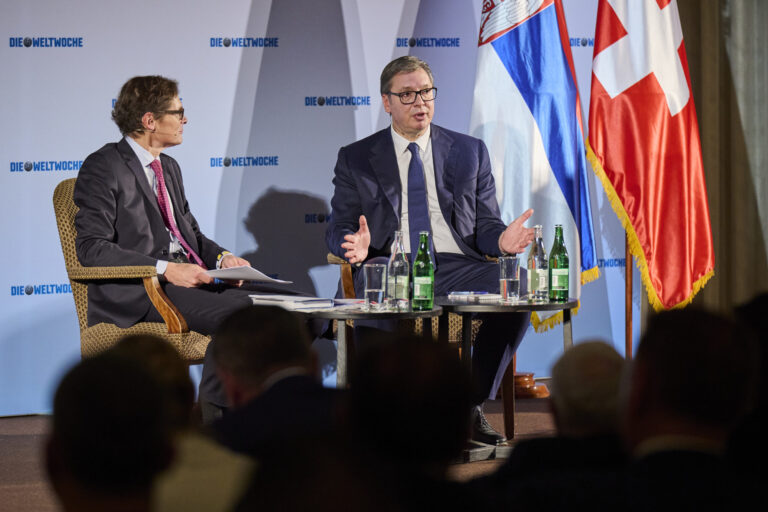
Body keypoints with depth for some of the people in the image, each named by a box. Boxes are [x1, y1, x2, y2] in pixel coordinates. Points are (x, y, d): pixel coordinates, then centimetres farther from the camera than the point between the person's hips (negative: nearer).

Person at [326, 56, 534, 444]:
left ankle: (471, 407, -17)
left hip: (456, 267, 2)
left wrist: (501, 240, -9)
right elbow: (338, 229, 10)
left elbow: (485, 225, 16)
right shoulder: (356, 159, 14)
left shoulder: (470, 152, 18)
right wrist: (355, 246, -15)